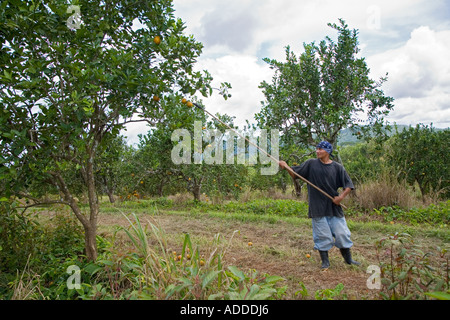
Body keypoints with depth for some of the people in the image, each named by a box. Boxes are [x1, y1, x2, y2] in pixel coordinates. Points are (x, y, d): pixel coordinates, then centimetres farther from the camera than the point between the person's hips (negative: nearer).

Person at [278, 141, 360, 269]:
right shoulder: (311, 164, 1)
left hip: (334, 207, 1)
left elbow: (349, 185, 3)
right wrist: (286, 166, -15)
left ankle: (348, 259, 30)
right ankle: (325, 261, 22)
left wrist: (342, 196, -13)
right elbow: (295, 174, 3)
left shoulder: (337, 167, 0)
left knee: (341, 233, 8)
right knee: (322, 235, 5)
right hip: (318, 208, -1)